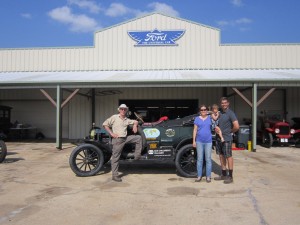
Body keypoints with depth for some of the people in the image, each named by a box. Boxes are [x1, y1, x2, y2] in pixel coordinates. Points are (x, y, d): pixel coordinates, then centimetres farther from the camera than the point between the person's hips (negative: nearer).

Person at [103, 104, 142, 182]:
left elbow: (135, 121, 28)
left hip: (126, 138, 6)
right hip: (117, 140, -6)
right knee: (115, 158, -3)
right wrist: (111, 133, -11)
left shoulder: (127, 120, 14)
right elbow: (105, 124, -4)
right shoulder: (114, 117, -2)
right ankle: (115, 175, 5)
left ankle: (137, 156, 3)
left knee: (138, 138, 1)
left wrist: (135, 125, 5)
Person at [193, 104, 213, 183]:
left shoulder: (210, 118, 6)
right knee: (199, 159, 4)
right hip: (199, 141, 0)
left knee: (208, 159, 3)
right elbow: (195, 130, 5)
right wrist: (194, 141, 0)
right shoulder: (197, 119, 6)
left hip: (208, 142, 0)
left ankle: (208, 176, 11)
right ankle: (199, 176, 12)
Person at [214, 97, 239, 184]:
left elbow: (236, 126, -20)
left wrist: (230, 132, -5)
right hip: (219, 138, 8)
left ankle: (230, 177, 9)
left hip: (226, 139, -8)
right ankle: (224, 175, 24)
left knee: (228, 157, 1)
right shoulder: (220, 113, 10)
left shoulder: (230, 113, -13)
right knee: (221, 156, 13)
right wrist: (216, 128, -2)